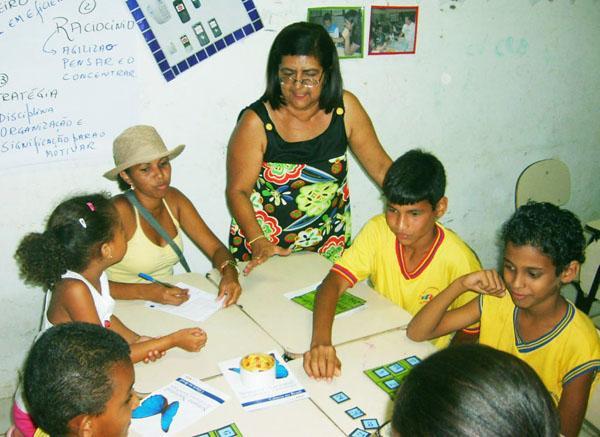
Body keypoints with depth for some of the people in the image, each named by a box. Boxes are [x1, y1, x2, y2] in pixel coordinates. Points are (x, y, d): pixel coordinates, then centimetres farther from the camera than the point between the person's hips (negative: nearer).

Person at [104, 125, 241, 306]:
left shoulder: (173, 199, 1)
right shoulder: (120, 211, -17)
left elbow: (216, 248, 4)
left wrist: (229, 274, -16)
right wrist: (145, 292, -30)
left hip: (167, 304, 6)